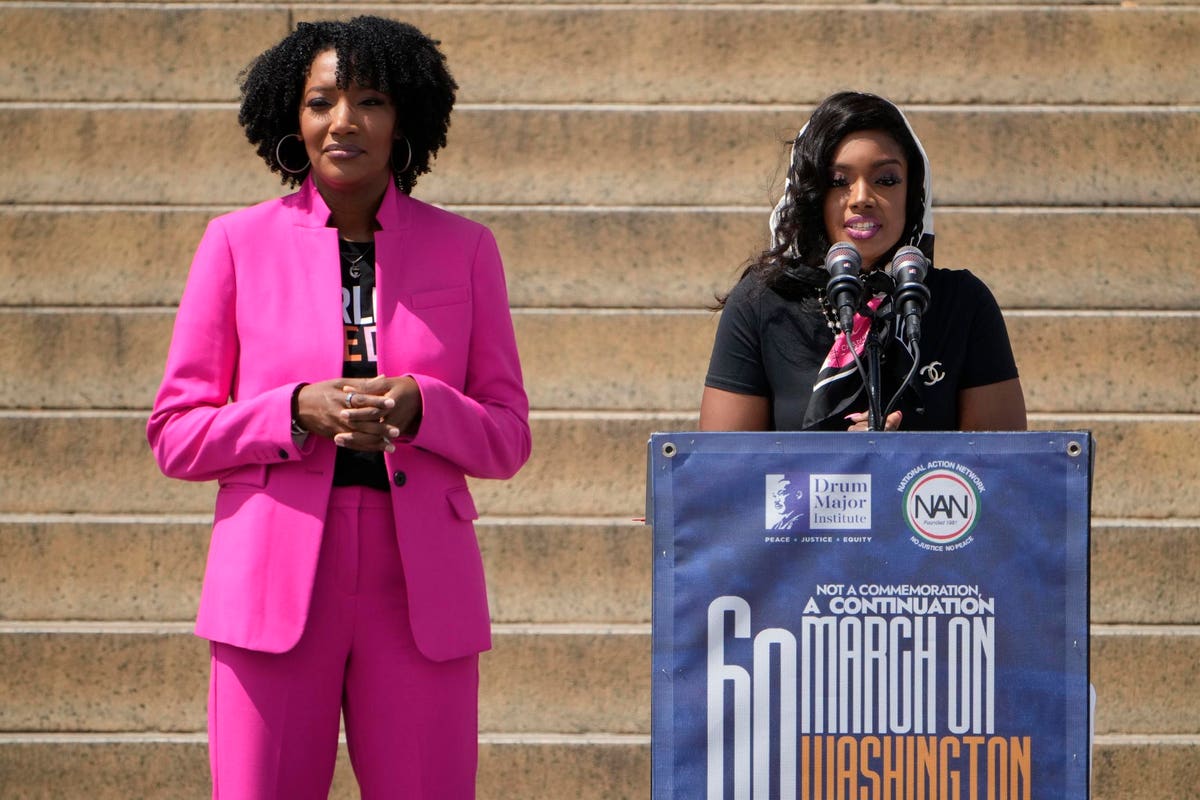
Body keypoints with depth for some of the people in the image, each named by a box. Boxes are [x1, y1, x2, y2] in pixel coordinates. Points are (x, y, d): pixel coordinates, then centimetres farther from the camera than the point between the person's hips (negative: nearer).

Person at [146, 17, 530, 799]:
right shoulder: (239, 243, 6)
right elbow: (175, 434, 5)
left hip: (419, 587, 1)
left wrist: (420, 409, -11)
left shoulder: (464, 248, 10)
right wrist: (298, 413, -12)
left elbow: (507, 439, 10)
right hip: (275, 584, -1)